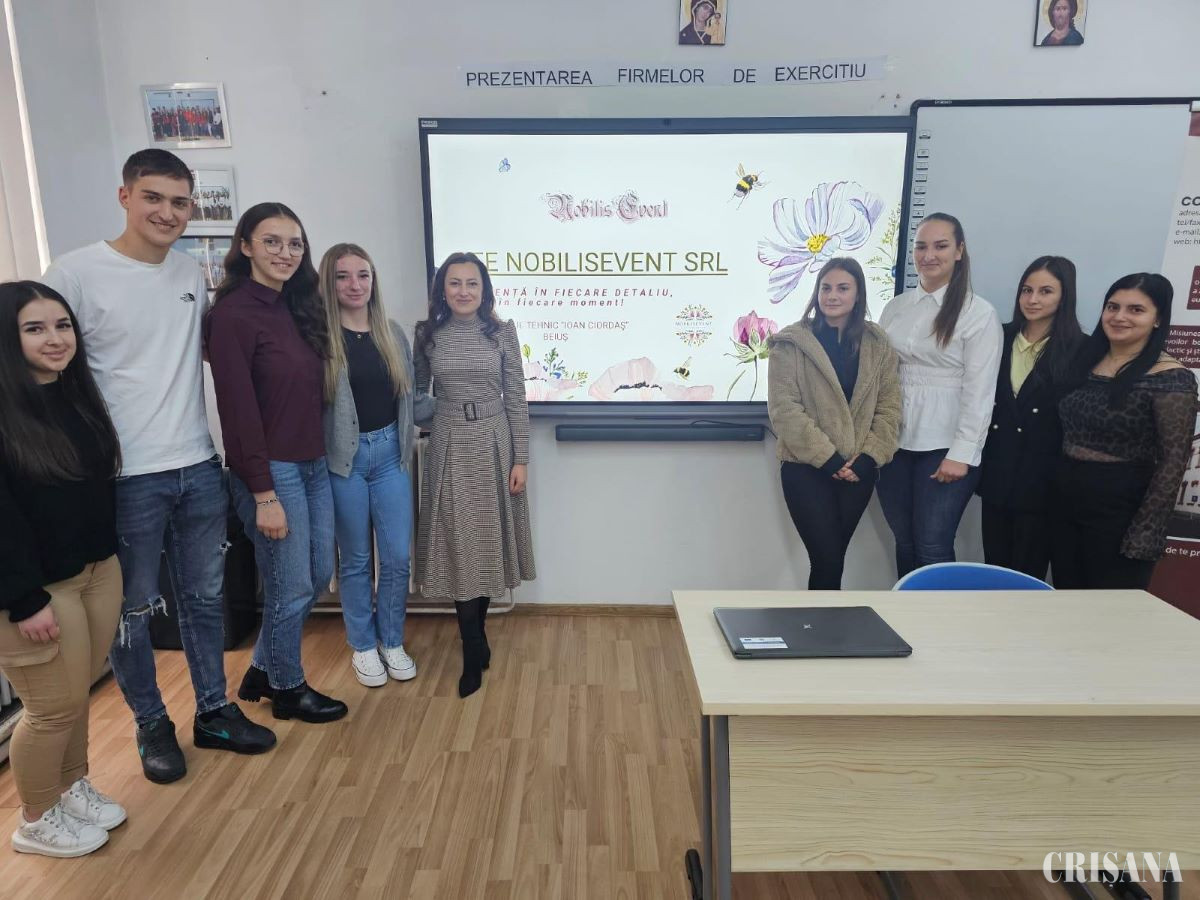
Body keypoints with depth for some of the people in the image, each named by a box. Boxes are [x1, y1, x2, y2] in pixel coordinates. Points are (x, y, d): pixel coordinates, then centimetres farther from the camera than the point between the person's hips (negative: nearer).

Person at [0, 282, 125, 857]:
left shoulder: (79, 394, 7)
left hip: (99, 570, 6)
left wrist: (108, 557, 13)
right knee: (55, 707, 6)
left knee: (78, 693, 17)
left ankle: (73, 788, 38)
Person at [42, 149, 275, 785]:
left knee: (204, 597, 15)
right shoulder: (75, 274, -10)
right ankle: (152, 725, 31)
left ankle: (213, 712, 32)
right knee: (133, 612, 10)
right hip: (125, 478, -5)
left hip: (199, 469, 5)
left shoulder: (192, 273, 7)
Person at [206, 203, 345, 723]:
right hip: (271, 471, -8)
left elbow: (310, 393, 10)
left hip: (313, 464, 8)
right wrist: (264, 495, -17)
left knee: (318, 575, 17)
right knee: (291, 589, 6)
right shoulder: (234, 313, -14)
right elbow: (238, 410, -17)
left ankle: (261, 672, 37)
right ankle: (288, 690, 29)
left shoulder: (296, 308, 10)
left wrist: (318, 458, 6)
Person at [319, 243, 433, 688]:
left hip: (389, 452, 3)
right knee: (355, 559, 10)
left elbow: (410, 396, 12)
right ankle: (363, 646, 29)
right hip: (343, 458, -3)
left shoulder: (393, 334, 6)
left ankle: (392, 642, 27)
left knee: (398, 557, 6)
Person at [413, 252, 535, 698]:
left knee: (488, 542, 8)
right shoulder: (427, 335, 2)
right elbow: (418, 393, 12)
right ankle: (475, 651, 11)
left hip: (493, 444, 0)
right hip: (449, 447, 0)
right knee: (458, 547, 0)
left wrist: (521, 459, -4)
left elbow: (516, 398, -1)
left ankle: (474, 636, 30)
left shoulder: (502, 332, -1)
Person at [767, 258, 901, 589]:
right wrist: (827, 458, -15)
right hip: (807, 468, -3)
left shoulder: (877, 343, 9)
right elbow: (783, 408, -10)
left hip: (858, 470, 4)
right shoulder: (792, 341, -3)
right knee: (828, 559, -7)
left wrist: (868, 457, -9)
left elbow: (889, 406, 6)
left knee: (831, 557, 10)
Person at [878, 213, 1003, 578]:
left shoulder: (979, 313, -5)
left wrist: (961, 454, -14)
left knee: (933, 548, -4)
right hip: (895, 442, 5)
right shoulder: (896, 307, 10)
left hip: (945, 447, -4)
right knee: (904, 542, 12)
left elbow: (979, 391, -9)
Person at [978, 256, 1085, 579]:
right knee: (993, 570, 12)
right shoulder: (1001, 338, 7)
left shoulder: (1079, 350, -5)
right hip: (996, 476, 4)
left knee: (1028, 577, 7)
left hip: (1042, 482, -4)